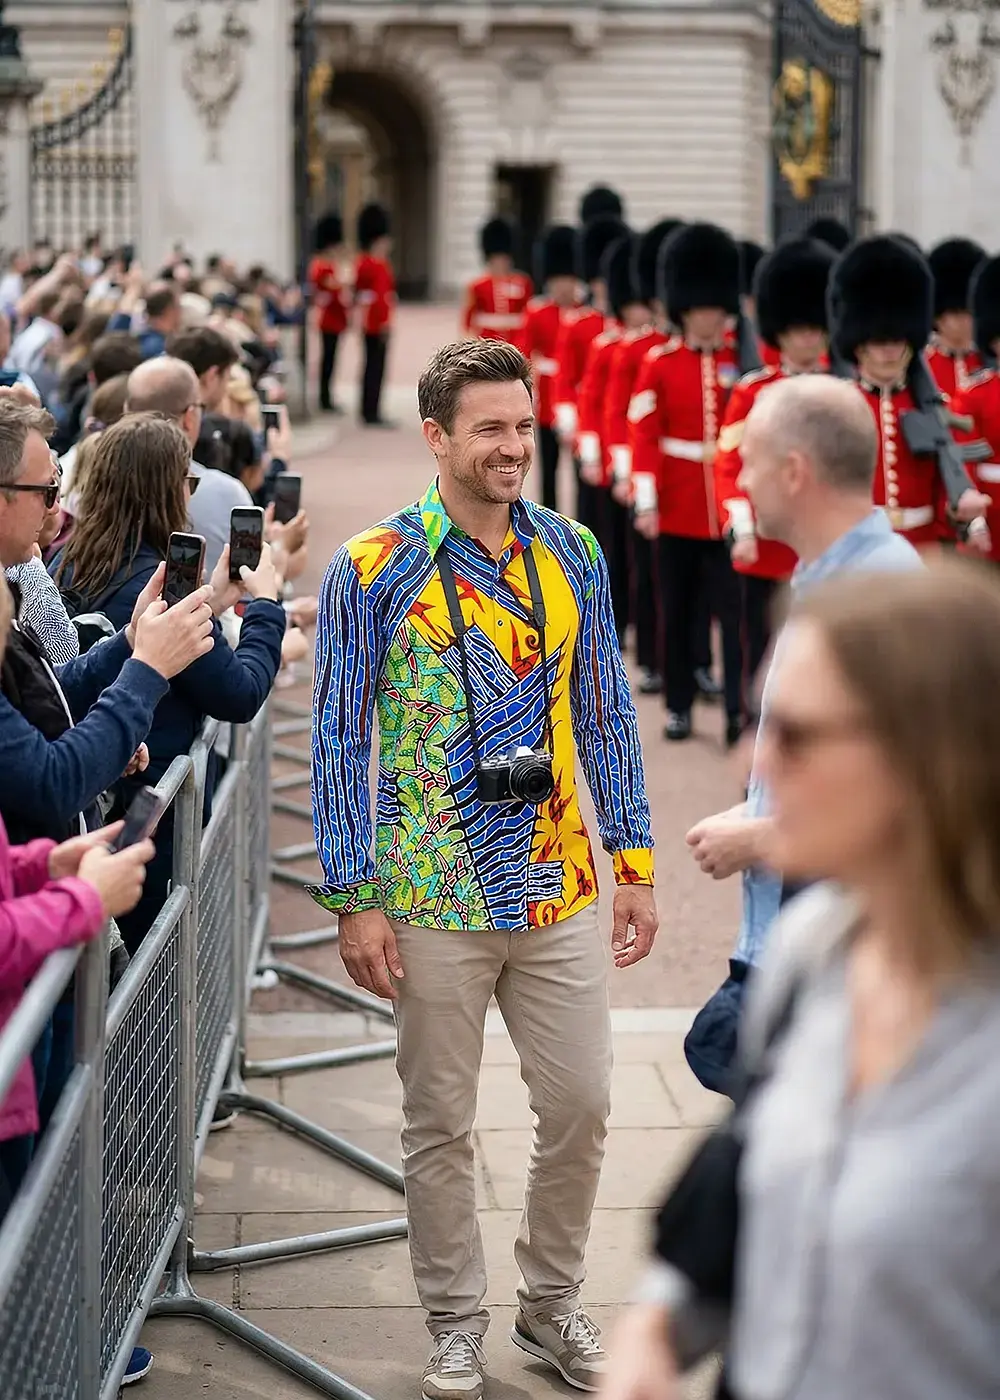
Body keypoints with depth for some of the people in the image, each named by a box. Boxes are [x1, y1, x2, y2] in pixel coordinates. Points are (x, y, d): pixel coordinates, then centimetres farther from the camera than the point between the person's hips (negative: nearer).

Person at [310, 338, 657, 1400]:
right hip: (433, 903, -3)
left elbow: (605, 713, 9)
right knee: (440, 1125, 9)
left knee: (580, 1108, 10)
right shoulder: (372, 570, -9)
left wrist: (635, 861, 6)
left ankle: (550, 1303, 31)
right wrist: (353, 901, -10)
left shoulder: (573, 554, 3)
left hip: (560, 892, 4)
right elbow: (339, 740, -7)